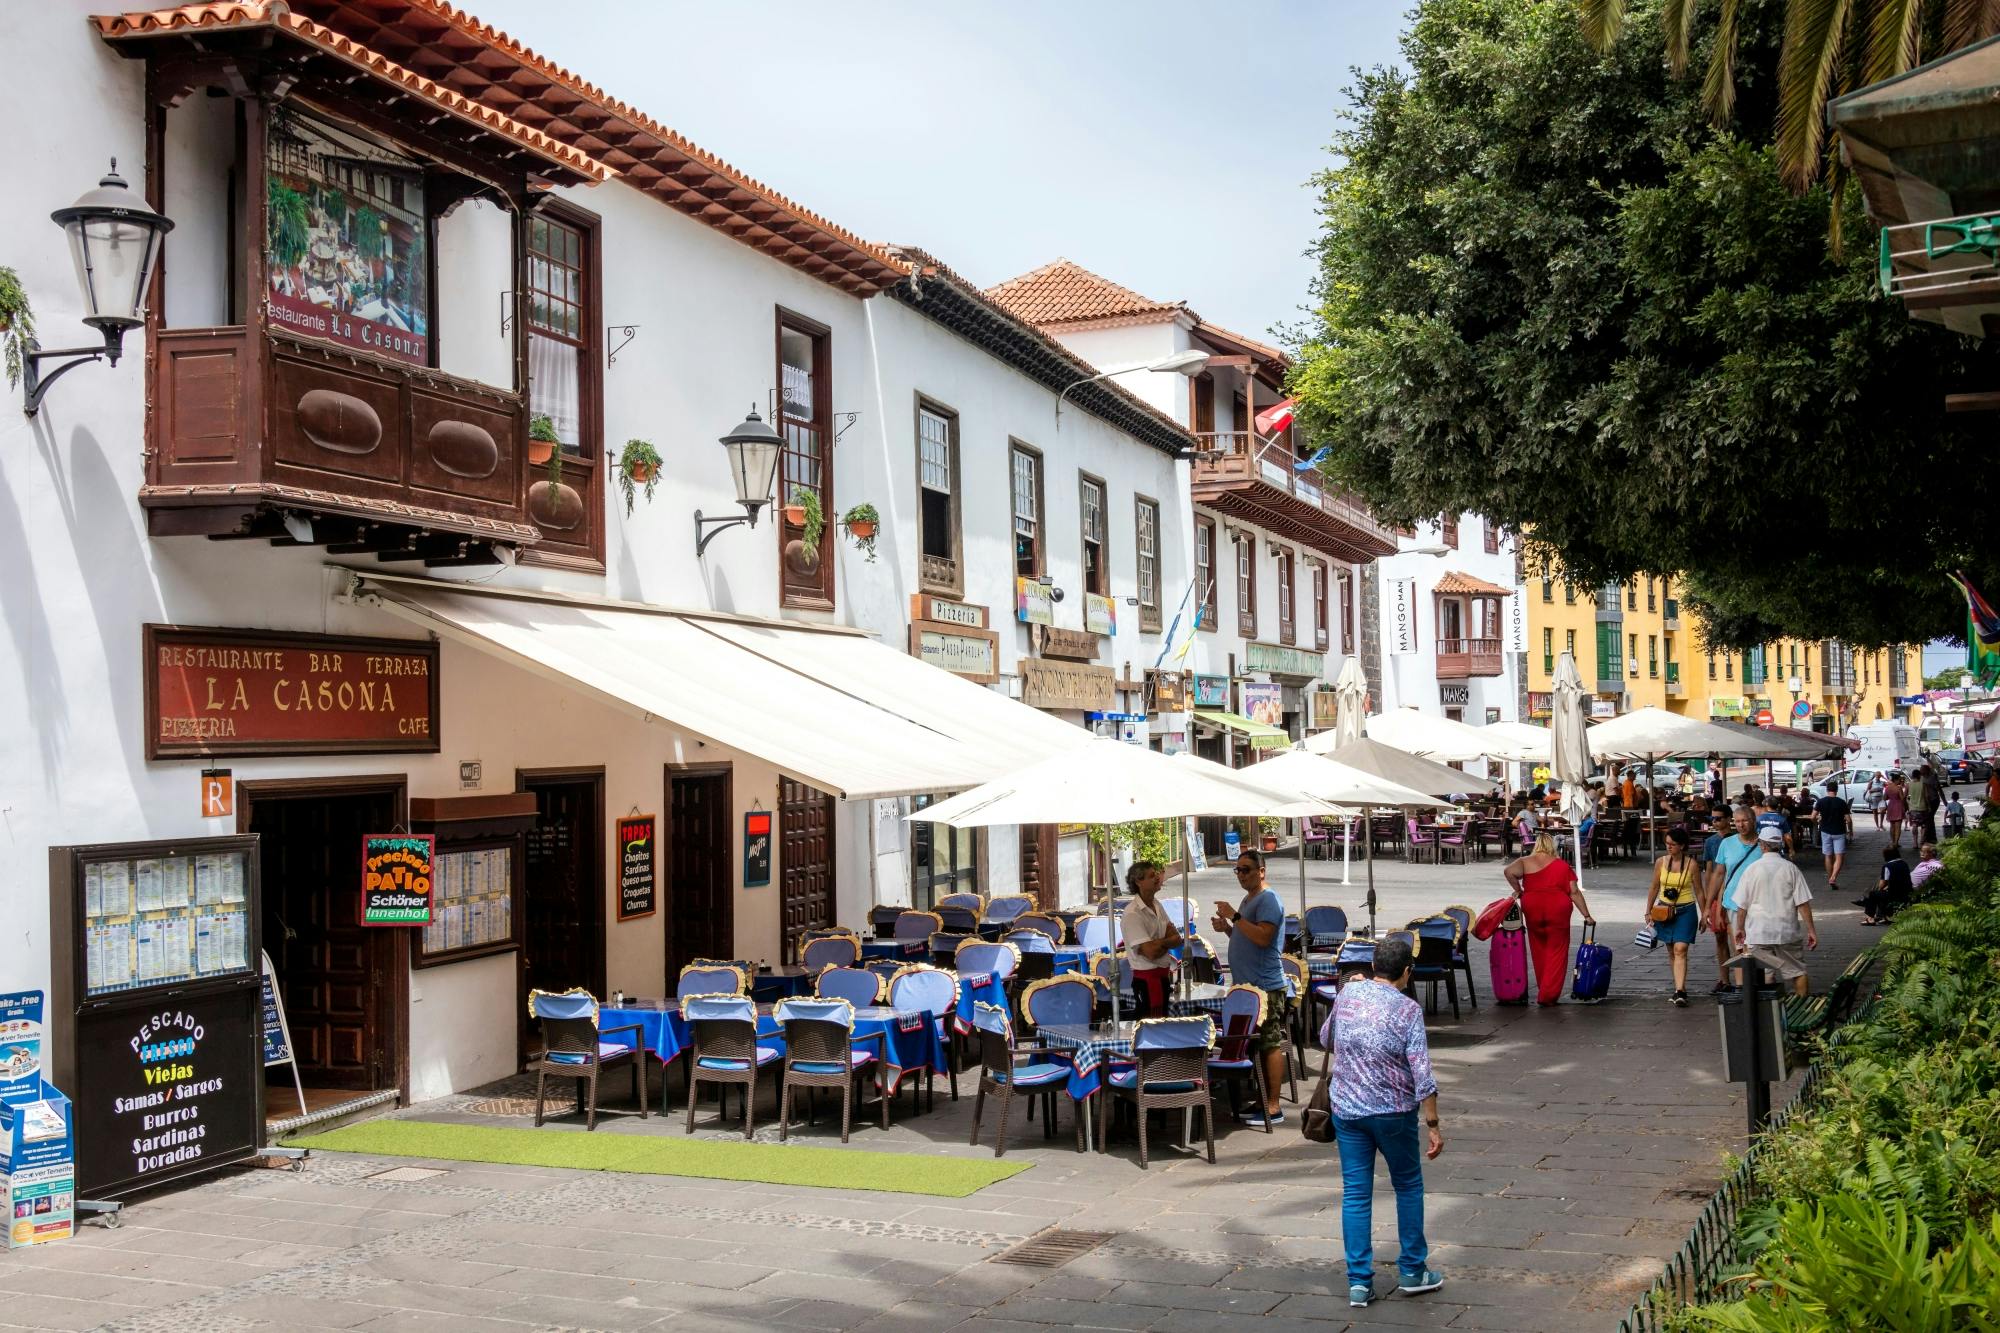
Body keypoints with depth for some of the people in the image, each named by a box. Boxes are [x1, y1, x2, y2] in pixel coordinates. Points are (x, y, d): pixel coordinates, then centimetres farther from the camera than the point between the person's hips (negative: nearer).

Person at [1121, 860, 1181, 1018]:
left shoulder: (1157, 905, 9)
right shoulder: (1132, 914, -19)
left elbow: (1177, 939, 5)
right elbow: (1151, 952, -24)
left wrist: (1159, 943, -14)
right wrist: (1167, 941, -5)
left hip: (1163, 974, 9)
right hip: (1147, 977, -9)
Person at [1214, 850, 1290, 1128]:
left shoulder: (1268, 900, -13)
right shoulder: (1248, 899, 18)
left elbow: (1263, 937, -25)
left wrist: (1235, 917, -23)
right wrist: (1227, 928, 9)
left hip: (1266, 986, -10)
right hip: (1247, 984, 10)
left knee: (1271, 1044, -6)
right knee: (1256, 1043, 14)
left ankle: (1273, 1107, -5)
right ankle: (1261, 1098, 21)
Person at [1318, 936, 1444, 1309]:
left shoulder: (1348, 994, 0)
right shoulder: (1407, 1009, -11)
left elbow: (1325, 1040, 18)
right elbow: (1422, 1075, -15)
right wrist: (1433, 1126, -11)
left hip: (1347, 1110, 3)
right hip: (1393, 1113, -3)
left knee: (1355, 1194, 7)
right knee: (1408, 1187, 16)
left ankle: (1359, 1281, 7)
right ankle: (1412, 1271, 23)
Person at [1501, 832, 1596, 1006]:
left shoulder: (1526, 862, 5)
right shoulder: (1563, 865, 7)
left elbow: (1509, 872, -14)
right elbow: (1574, 892, 3)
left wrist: (1518, 891, 1)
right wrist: (1587, 916, 6)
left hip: (1533, 910, 1)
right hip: (1558, 911, -1)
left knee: (1539, 951, 16)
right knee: (1556, 952, 4)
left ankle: (1543, 990, 23)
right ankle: (1549, 995, -4)